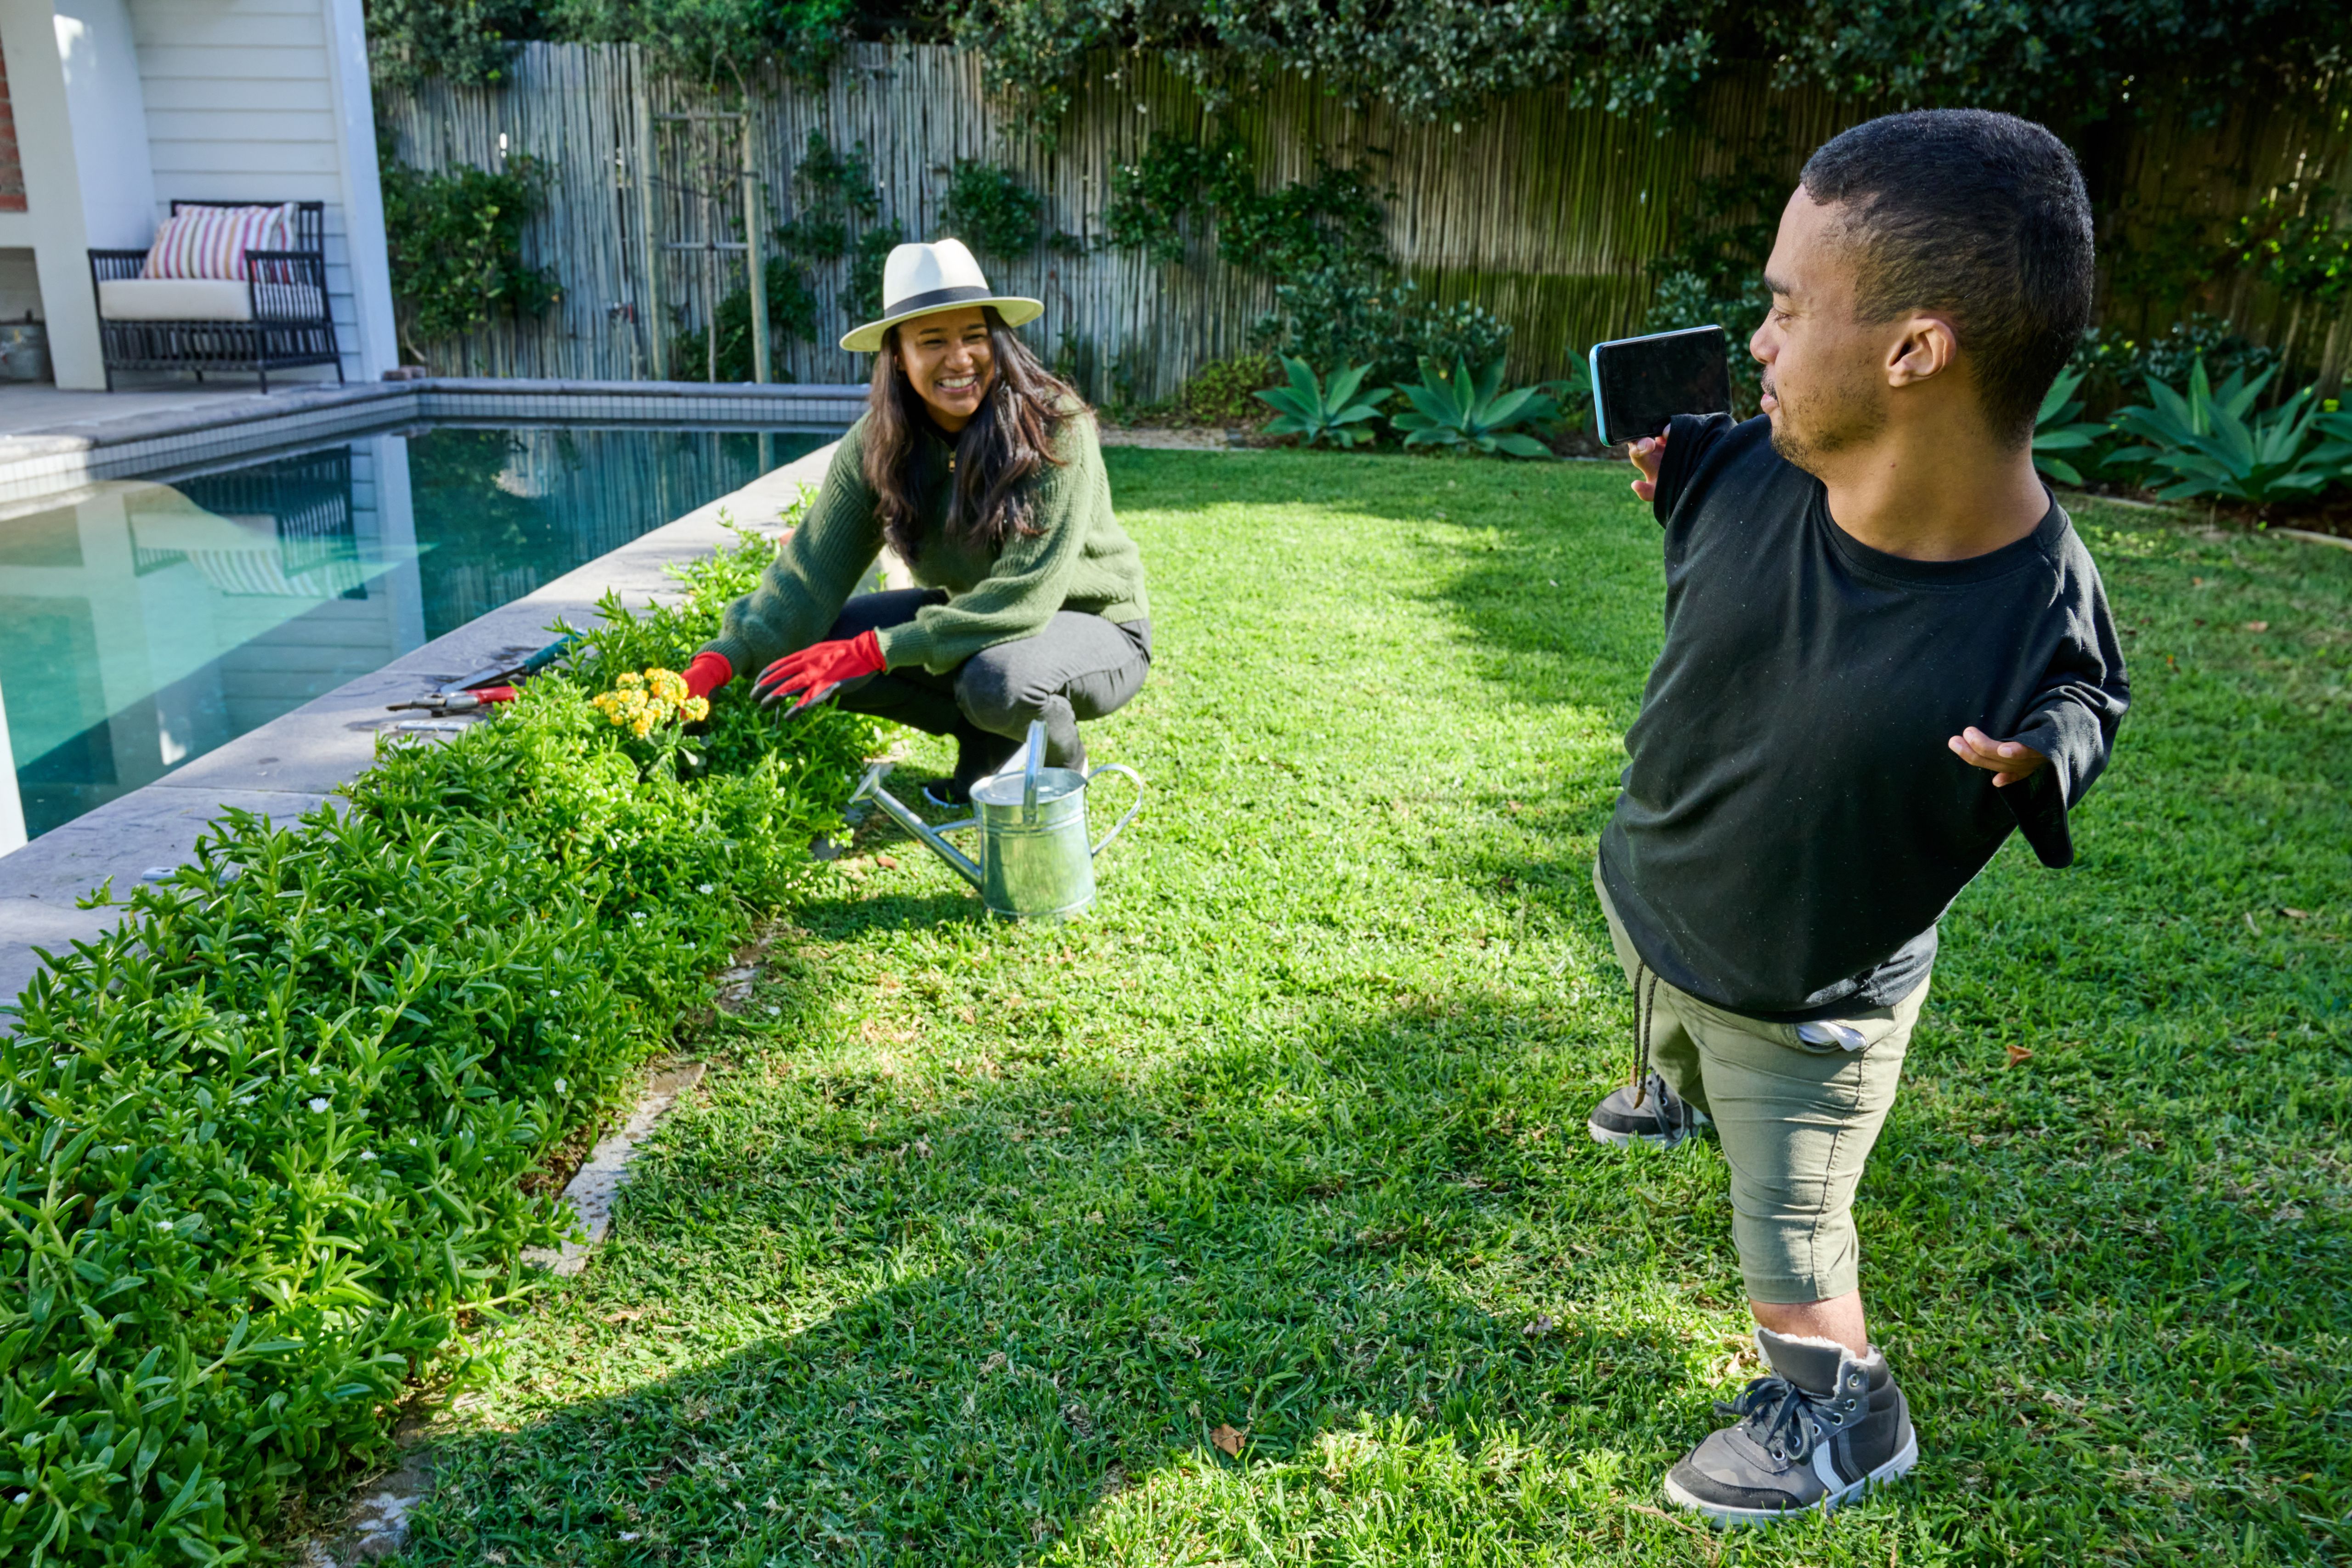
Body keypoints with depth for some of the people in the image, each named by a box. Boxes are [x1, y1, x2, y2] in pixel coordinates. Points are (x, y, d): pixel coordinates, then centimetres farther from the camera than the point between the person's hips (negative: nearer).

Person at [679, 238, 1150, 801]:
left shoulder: (1055, 429, -26)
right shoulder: (878, 443, -10)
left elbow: (1026, 596, -31)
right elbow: (814, 568, -14)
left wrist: (873, 650, -36)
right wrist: (723, 660, -30)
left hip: (1093, 623, -5)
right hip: (975, 612, 6)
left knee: (997, 681, -37)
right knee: (812, 648, -9)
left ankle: (1063, 764, -2)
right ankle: (989, 736, 6)